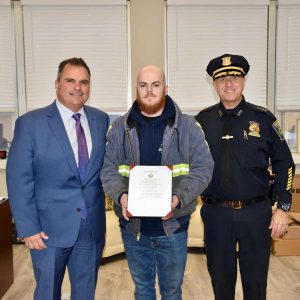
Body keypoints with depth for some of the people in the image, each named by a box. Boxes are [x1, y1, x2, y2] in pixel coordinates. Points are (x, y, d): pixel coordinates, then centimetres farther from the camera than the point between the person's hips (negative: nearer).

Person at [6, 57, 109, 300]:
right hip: (49, 228, -2)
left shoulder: (102, 120, 2)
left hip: (92, 226, 3)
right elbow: (19, 180, -9)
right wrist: (28, 228, -11)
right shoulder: (30, 123, -8)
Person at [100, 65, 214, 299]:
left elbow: (203, 168, -6)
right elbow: (109, 169, 0)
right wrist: (121, 195, -19)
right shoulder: (120, 127, 1)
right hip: (133, 225, 2)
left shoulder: (187, 126, -4)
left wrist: (179, 197, -21)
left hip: (173, 225, -1)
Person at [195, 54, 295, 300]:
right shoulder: (202, 121, 1)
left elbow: (284, 164, 2)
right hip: (215, 213, 1)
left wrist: (283, 208, -3)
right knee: (221, 279, 17)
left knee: (255, 280, 14)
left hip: (256, 212, 0)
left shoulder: (263, 118, -2)